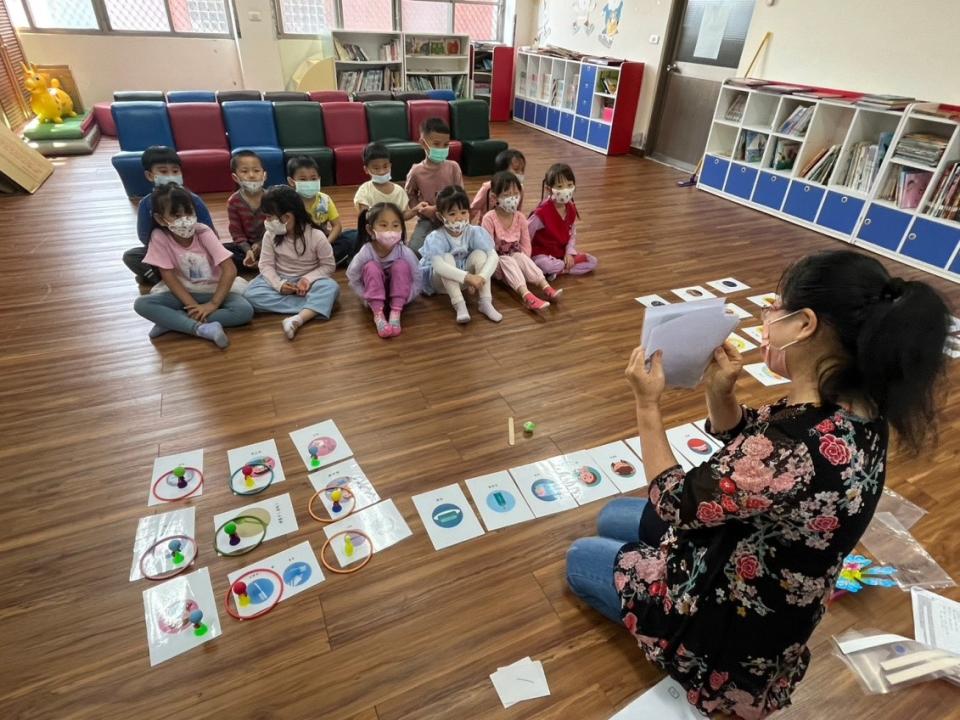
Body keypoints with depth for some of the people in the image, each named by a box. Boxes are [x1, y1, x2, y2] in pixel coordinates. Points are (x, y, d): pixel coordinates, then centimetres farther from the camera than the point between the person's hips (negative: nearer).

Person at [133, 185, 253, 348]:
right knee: (141, 304, -24)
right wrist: (193, 306, -23)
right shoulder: (159, 237, -13)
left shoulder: (203, 232, -15)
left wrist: (213, 304, -24)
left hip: (212, 290, 0)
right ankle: (203, 329, -33)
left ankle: (170, 321, -23)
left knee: (245, 311, -29)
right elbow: (169, 277, -12)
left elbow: (230, 270, -20)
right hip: (182, 292, 1)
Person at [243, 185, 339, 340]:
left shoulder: (316, 235, -16)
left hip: (308, 280, -3)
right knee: (250, 294, -25)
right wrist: (278, 284, -25)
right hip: (280, 280, 3)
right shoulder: (270, 235, -7)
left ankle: (298, 319, -50)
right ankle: (312, 307, -30)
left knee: (331, 287, -34)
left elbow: (329, 265, -9)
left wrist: (308, 279, -25)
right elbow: (266, 265, -6)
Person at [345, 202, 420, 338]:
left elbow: (416, 281, -15)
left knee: (401, 265, -26)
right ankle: (378, 314, -27)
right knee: (371, 267, -27)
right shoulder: (365, 253, -25)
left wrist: (403, 298, -23)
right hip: (375, 292, 0)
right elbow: (352, 278, -13)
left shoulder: (405, 252, -24)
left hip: (397, 292, 0)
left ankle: (396, 312, -27)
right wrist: (368, 296, -17)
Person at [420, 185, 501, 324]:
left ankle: (485, 302, -25)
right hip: (440, 281, -3)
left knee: (479, 254, -21)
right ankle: (459, 305, -34)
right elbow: (437, 265, -42)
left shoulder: (475, 232, -16)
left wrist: (481, 277, -42)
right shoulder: (436, 237, -26)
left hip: (464, 280, 3)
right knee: (447, 258, -31)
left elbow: (493, 255, -24)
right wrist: (469, 277, -49)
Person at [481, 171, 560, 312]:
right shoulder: (489, 218, -16)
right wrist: (498, 263, -23)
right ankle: (527, 296, -56)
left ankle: (546, 288, -44)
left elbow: (526, 244, 0)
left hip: (516, 257, 4)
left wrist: (524, 263, -12)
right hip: (498, 262, -4)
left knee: (522, 257, -29)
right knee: (507, 261, -35)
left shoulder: (520, 218, -2)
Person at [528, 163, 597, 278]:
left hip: (562, 253, 7)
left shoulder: (571, 209, -1)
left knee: (592, 262, -5)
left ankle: (558, 270, -11)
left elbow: (572, 234, 8)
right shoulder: (542, 211, -21)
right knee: (548, 266, -41)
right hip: (542, 254, -7)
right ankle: (565, 267, -10)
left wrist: (569, 253, -6)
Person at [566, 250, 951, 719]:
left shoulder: (799, 448, -41)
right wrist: (719, 391, -16)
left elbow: (674, 504, -25)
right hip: (750, 563, 9)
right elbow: (746, 446, 3)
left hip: (735, 624, -8)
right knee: (611, 519, 23)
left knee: (579, 560, 15)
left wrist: (647, 403, -18)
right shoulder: (855, 409, -12)